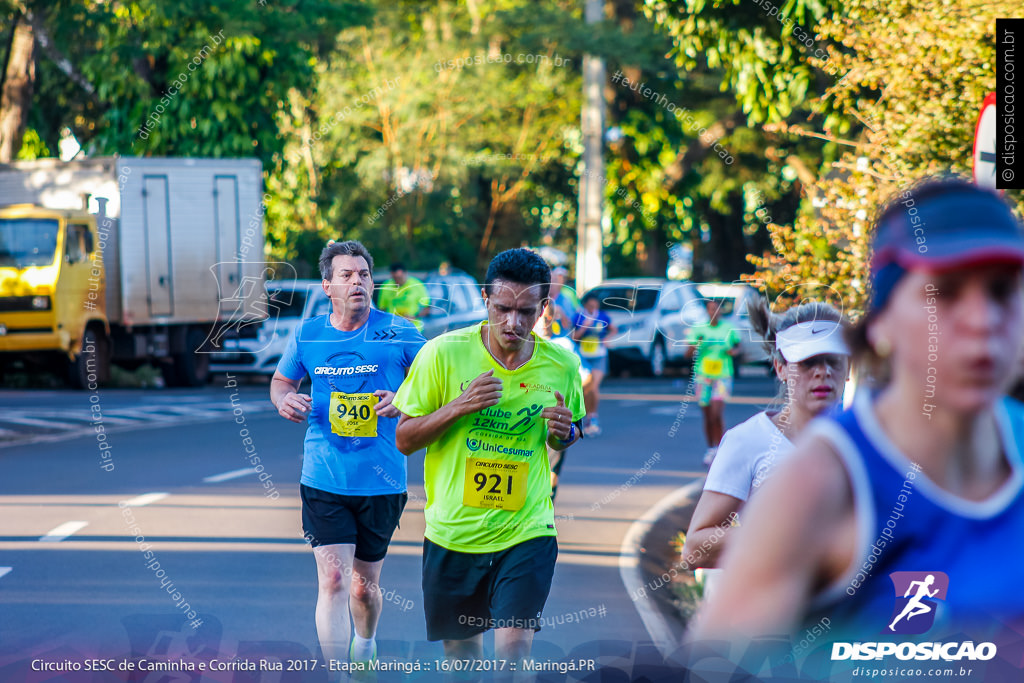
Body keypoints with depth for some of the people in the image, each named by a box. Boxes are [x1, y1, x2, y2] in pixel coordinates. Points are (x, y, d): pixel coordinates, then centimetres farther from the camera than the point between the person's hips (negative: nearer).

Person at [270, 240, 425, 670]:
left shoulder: (398, 333, -3)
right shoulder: (306, 335, 2)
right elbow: (281, 380, 19)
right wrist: (284, 400, -5)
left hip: (382, 482, 0)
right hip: (323, 482, 0)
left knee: (364, 586, 14)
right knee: (333, 580, -13)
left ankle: (365, 645, 46)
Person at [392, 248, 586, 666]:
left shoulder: (562, 365, -2)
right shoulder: (443, 354, -9)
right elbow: (404, 439, -4)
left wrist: (564, 432, -9)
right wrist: (460, 406, -20)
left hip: (527, 532, 0)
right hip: (452, 532, 0)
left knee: (515, 646, -15)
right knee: (459, 647, 13)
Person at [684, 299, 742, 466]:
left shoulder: (729, 329, 2)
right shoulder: (698, 330, 3)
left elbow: (738, 348, 17)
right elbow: (688, 354, 3)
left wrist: (734, 351, -6)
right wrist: (695, 345, -17)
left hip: (723, 376, -2)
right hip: (702, 376, 2)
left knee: (717, 414, -16)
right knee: (707, 416, 7)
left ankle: (719, 449, -8)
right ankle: (710, 449, 22)